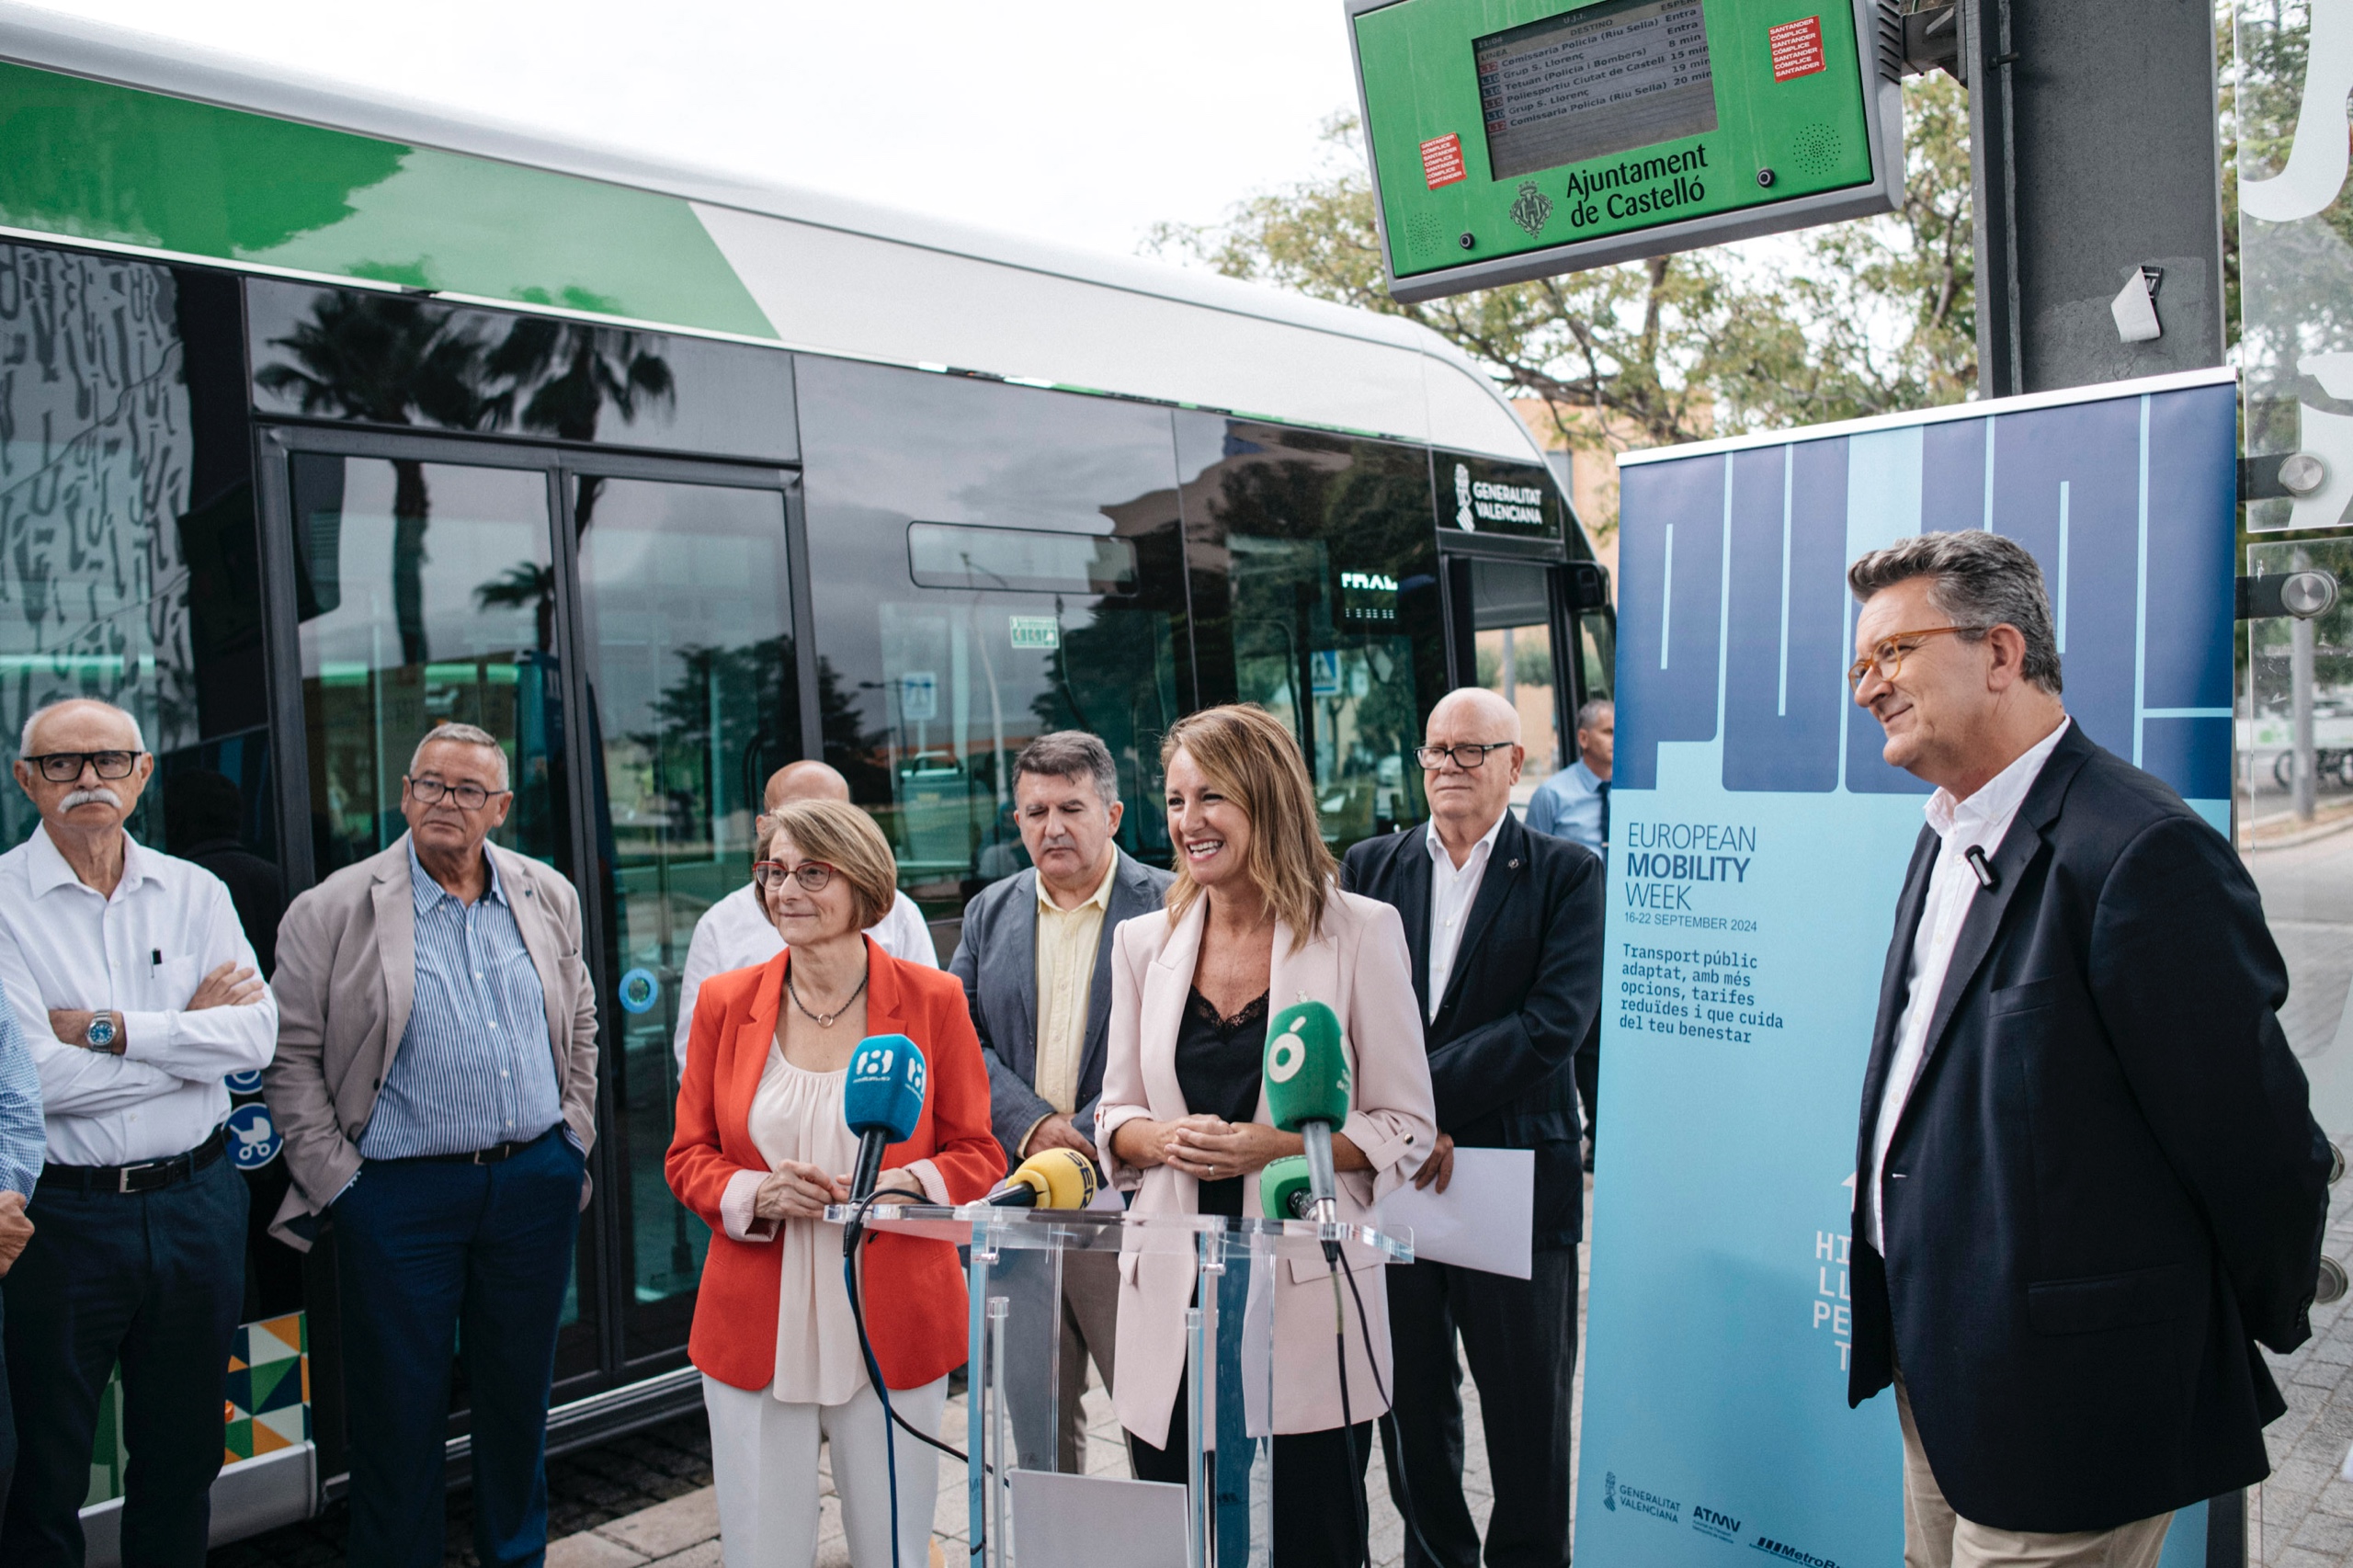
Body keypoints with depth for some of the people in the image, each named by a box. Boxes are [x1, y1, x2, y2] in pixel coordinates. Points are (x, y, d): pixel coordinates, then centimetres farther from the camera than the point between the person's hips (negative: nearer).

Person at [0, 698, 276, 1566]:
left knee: (184, 1458, 17)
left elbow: (256, 1035, -8)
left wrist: (109, 1029, -16)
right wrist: (190, 1028, -10)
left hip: (198, 1202, 3)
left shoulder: (195, 892, 4)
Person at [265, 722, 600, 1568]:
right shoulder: (331, 910, -4)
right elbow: (292, 1060, -3)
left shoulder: (548, 896, 7)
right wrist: (335, 1179, -7)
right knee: (400, 1409, 6)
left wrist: (573, 1135, 9)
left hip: (536, 1181, 3)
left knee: (519, 1393, 15)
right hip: (399, 1193, -3)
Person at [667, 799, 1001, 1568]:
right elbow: (688, 1156, 8)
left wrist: (901, 1183, -17)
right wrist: (757, 1193, -12)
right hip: (757, 1329, 1)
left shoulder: (932, 999, -1)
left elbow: (977, 1153, 3)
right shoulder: (725, 1001, 3)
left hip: (891, 1326, -1)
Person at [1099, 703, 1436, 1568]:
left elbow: (1404, 1129, -2)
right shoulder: (1143, 942, 7)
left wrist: (1273, 1145, -16)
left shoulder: (1360, 932, -4)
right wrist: (1164, 1139, -9)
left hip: (1304, 1294, -3)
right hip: (1172, 1299, 3)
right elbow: (1116, 1116, 13)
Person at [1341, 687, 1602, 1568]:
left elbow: (1556, 1023, -13)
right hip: (1393, 1182, 3)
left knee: (1528, 1421, 9)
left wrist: (1422, 1092, -17)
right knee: (1411, 1407, 16)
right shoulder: (1370, 867, 8)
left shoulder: (1567, 874, -2)